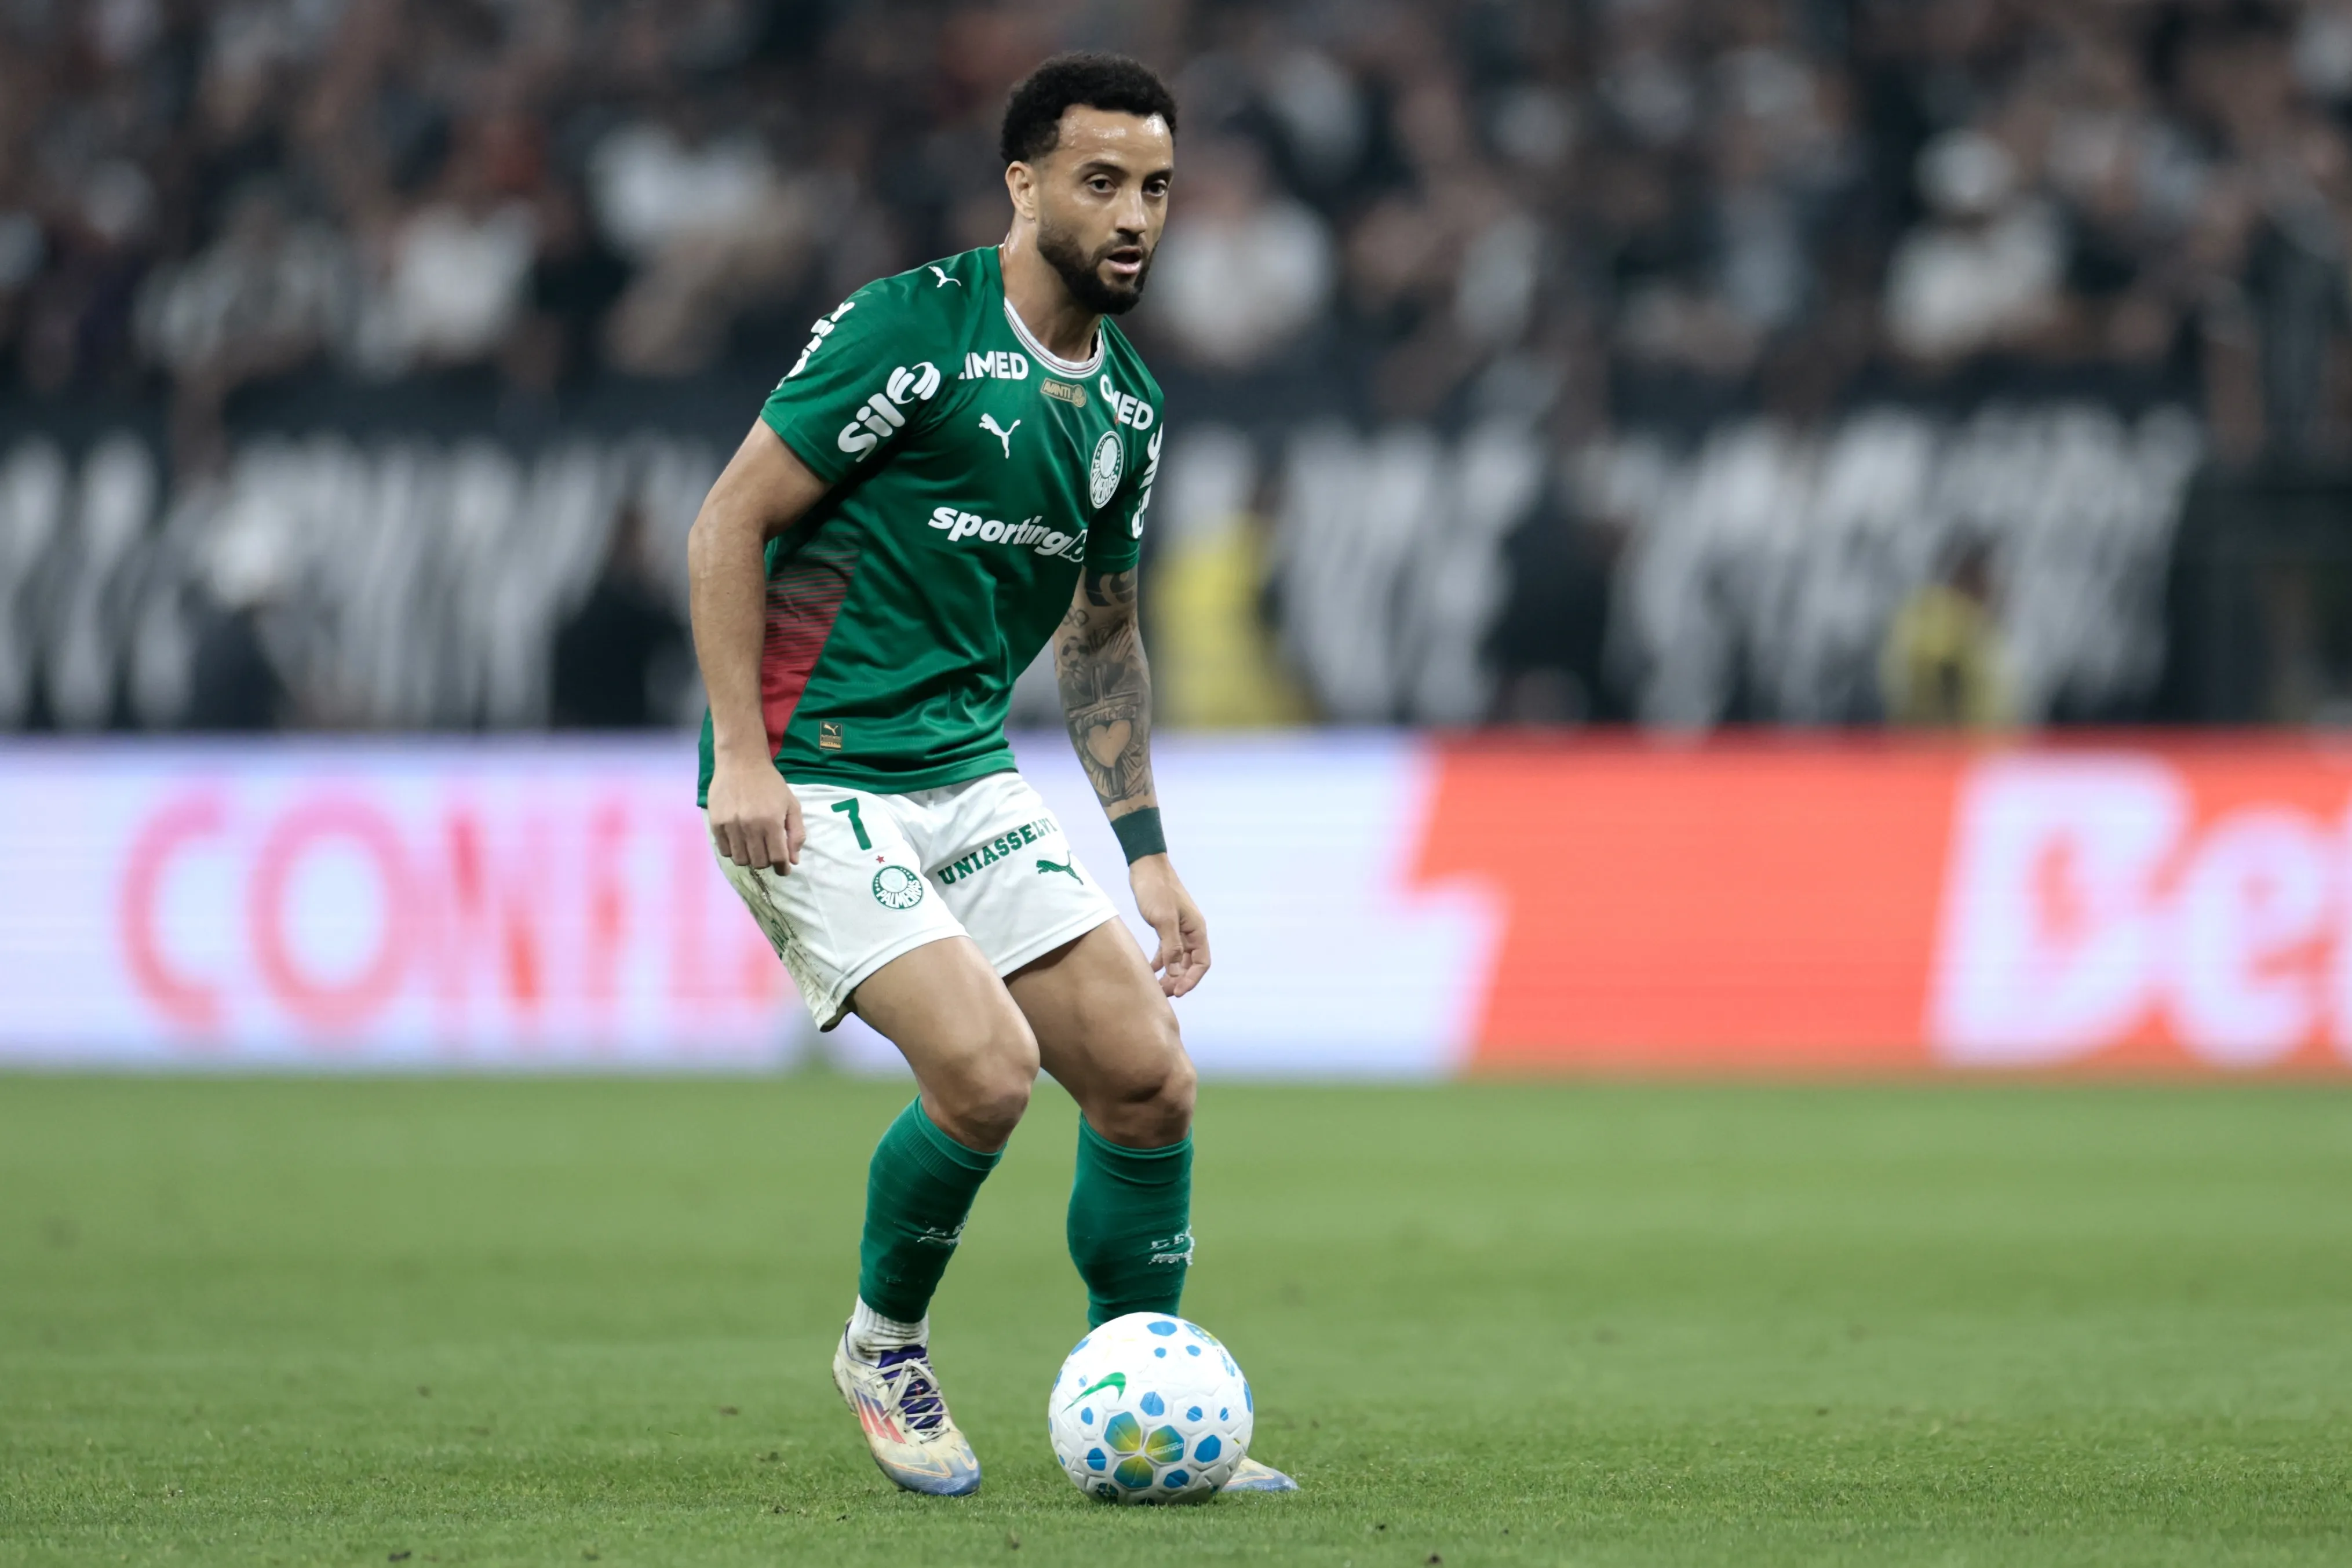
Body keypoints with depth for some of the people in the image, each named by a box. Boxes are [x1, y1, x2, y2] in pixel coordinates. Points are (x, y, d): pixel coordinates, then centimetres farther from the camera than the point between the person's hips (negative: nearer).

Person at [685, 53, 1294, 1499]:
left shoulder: (1129, 402, 11)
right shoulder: (914, 328, -13)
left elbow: (1101, 632, 22)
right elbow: (728, 524, -11)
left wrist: (1148, 855, 17)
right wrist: (743, 756, -18)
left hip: (974, 773, 7)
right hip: (815, 782, -7)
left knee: (1149, 1081, -2)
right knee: (985, 1068, -22)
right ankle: (885, 1349, 6)